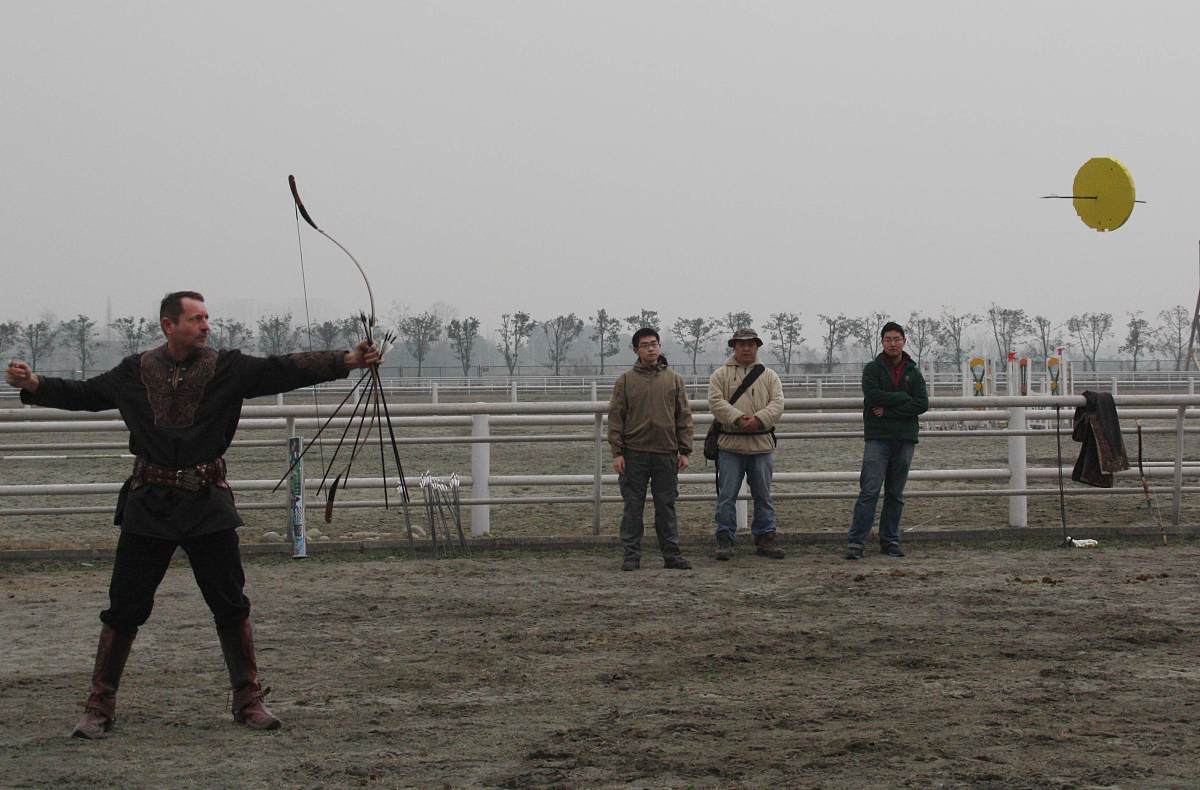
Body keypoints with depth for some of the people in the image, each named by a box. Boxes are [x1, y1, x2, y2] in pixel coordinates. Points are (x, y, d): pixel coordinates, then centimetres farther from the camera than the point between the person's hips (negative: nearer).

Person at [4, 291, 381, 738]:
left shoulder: (227, 369, 0)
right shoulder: (136, 372, 4)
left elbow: (285, 370, -9)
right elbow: (82, 394, 14)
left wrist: (349, 361, -19)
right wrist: (32, 385, 1)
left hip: (207, 502, 0)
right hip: (148, 501, 0)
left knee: (231, 605, 3)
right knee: (124, 609, 2)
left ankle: (248, 701, 17)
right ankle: (99, 708, 11)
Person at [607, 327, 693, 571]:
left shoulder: (674, 379, 8)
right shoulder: (625, 380, 3)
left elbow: (684, 417, 9)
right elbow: (615, 417, 1)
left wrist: (684, 451, 2)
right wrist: (617, 452, -6)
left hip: (666, 454, 1)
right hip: (634, 454, -1)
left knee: (666, 506, 5)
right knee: (633, 507, 2)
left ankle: (672, 555, 11)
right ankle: (631, 555, 7)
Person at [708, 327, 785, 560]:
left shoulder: (769, 376, 12)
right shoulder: (720, 375, 6)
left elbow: (777, 404, -1)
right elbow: (716, 402, -7)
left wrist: (759, 419, -19)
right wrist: (738, 419, -21)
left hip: (762, 445, 2)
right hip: (730, 445, -2)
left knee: (763, 495, 8)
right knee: (727, 495, -3)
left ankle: (765, 538, 16)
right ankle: (724, 540, 2)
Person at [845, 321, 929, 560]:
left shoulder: (913, 373, 11)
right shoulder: (873, 368, 3)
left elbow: (922, 404, -2)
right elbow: (872, 395, -14)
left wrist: (888, 410, -10)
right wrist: (903, 398, -9)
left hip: (905, 439, 3)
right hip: (878, 438, -3)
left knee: (896, 494, 8)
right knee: (869, 491, -11)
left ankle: (890, 540, 15)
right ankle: (856, 542, -12)